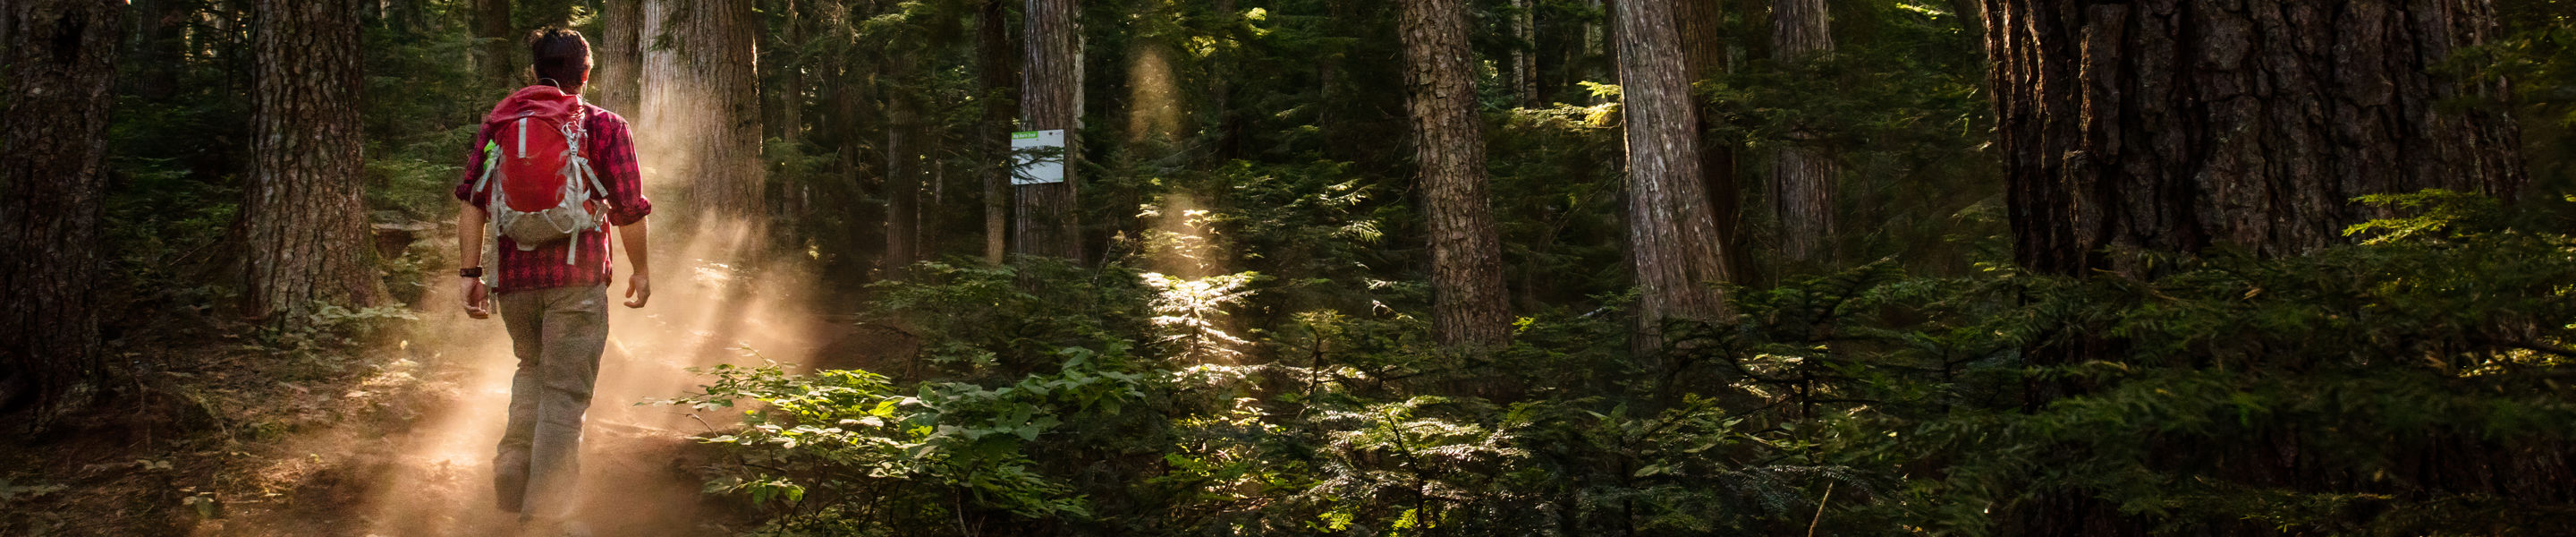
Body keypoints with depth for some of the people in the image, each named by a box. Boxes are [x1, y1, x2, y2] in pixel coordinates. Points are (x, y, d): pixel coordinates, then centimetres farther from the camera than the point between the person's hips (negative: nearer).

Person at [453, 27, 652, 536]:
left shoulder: (500, 124, 10)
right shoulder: (606, 127, 1)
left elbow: (471, 202, 4)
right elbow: (629, 209, -3)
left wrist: (471, 273, 6)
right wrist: (640, 269, 10)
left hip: (514, 277, 4)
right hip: (578, 278, -4)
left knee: (533, 367, 27)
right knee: (565, 391, 1)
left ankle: (514, 464, 13)